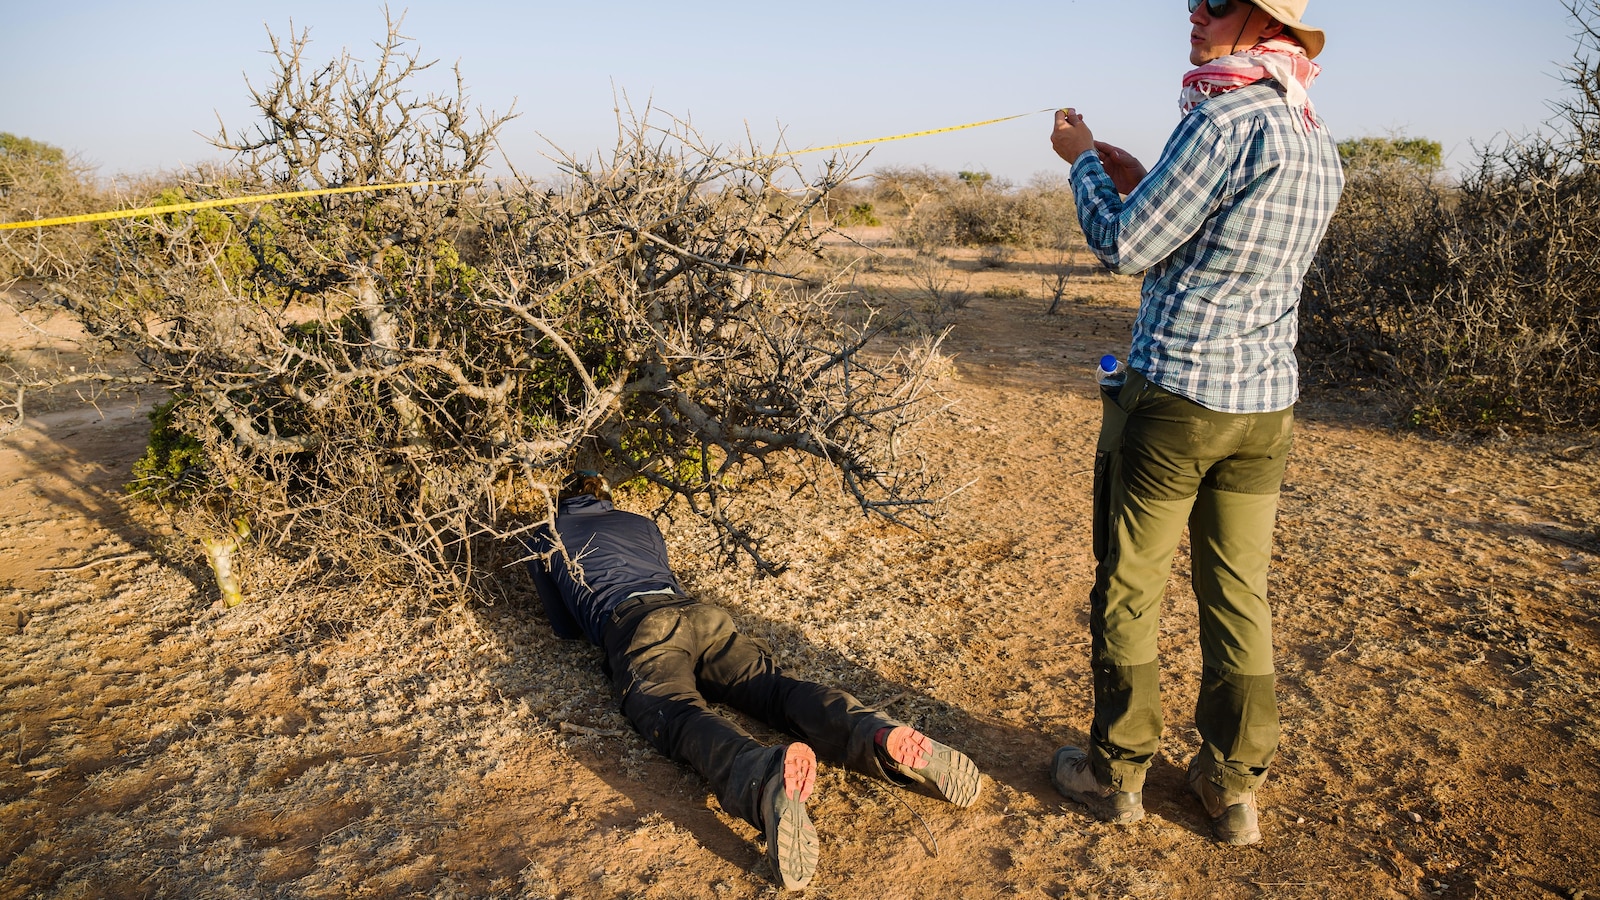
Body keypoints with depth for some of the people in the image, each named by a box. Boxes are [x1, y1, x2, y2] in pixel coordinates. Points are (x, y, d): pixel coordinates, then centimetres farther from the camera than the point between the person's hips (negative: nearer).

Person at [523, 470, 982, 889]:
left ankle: (765, 778, -64)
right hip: (698, 610, 5)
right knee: (774, 686, -14)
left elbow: (565, 626, 32)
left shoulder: (543, 539, 28)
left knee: (682, 717, -29)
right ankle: (880, 737, -45)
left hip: (632, 627, -4)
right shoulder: (641, 524, 37)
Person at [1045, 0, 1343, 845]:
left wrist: (1082, 159, 3)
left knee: (1128, 587, 7)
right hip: (1267, 402, 8)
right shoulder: (1321, 143, 12)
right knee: (1239, 594, 13)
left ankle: (1116, 771, 21)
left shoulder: (1225, 120, -16)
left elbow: (1125, 247, -13)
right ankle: (1233, 785, 24)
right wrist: (1138, 181, 18)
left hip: (1176, 395, -7)